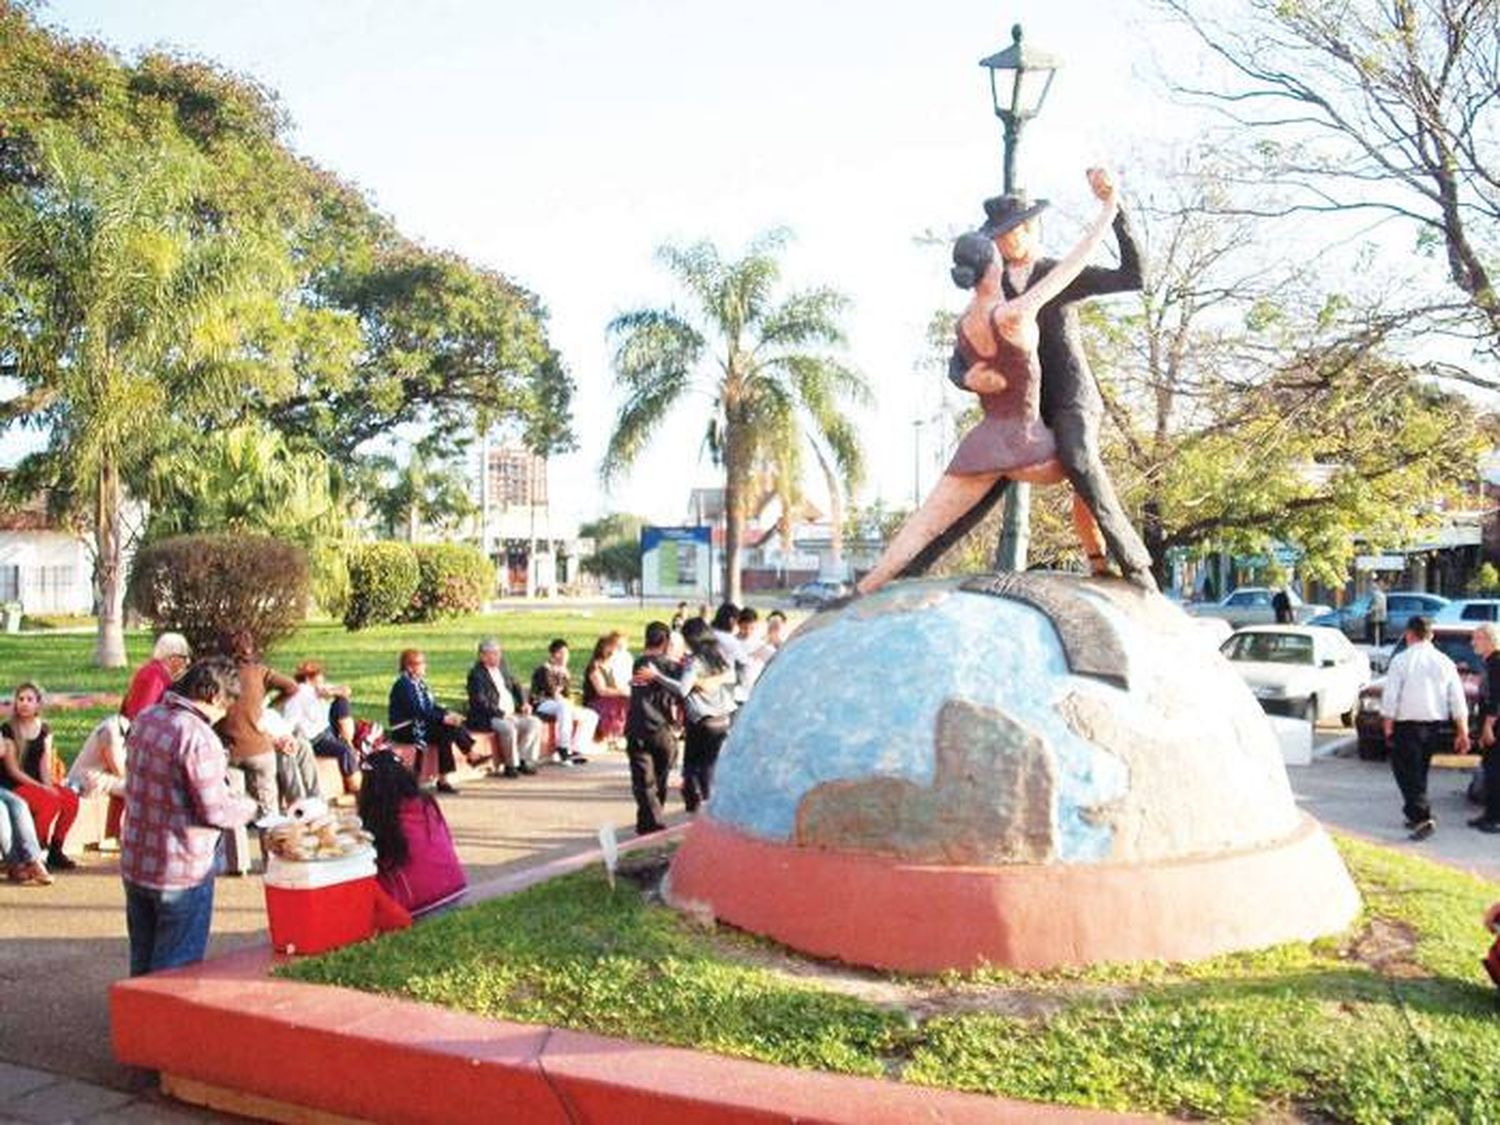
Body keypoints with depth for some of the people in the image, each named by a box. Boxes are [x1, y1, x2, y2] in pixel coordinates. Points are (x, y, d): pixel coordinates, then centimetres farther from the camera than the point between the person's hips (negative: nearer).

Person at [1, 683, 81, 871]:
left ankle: (55, 850, -7)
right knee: (50, 802, -30)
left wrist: (49, 786, -14)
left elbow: (45, 765, 5)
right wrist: (41, 787, -18)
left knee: (71, 799, -20)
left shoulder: (44, 730, 10)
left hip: (37, 783, 5)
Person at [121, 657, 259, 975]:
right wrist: (253, 807, -3)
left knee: (142, 963, 21)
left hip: (134, 864, 8)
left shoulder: (144, 719, 3)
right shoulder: (199, 737, -23)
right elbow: (215, 811, -22)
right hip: (181, 872, -8)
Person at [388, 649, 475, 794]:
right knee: (444, 733, -25)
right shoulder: (403, 684, -14)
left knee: (453, 725, -13)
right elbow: (417, 711, -23)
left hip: (420, 724, 8)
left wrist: (448, 713, -2)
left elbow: (432, 706, 15)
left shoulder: (419, 682, 13)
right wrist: (443, 718, -25)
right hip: (405, 730, -8)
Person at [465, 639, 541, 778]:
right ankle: (511, 765, -13)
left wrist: (524, 703, 5)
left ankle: (523, 760, 1)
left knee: (535, 723, -7)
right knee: (508, 728, -33)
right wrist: (502, 714, -24)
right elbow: (480, 702, -20)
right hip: (487, 719, -8)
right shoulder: (476, 674, -12)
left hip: (511, 714, 8)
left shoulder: (501, 666, 12)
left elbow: (516, 685, 21)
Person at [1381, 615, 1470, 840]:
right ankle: (1417, 815, 29)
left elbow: (1390, 698, -10)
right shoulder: (1444, 661, 6)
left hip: (1408, 726, -5)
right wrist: (1463, 732, 8)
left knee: (1407, 772, -1)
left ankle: (1422, 818, -14)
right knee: (1419, 771, 19)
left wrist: (1388, 727, -3)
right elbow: (1458, 702, 5)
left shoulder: (1401, 660, -7)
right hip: (1437, 726, 5)